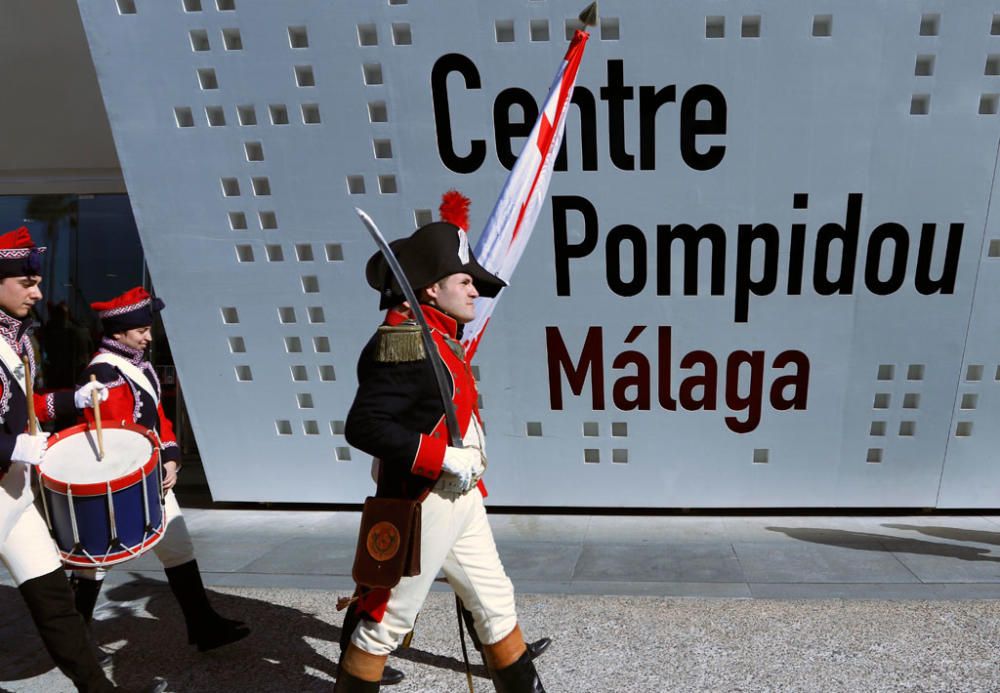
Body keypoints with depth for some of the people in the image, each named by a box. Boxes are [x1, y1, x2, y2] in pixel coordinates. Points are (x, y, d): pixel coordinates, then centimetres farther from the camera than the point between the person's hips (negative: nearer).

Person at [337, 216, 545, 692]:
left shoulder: (439, 337, 10)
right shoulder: (403, 340, -19)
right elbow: (363, 426, -26)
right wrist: (445, 458, -25)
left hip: (462, 501, 10)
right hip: (423, 506, -9)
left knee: (497, 606, 18)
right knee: (386, 623, 8)